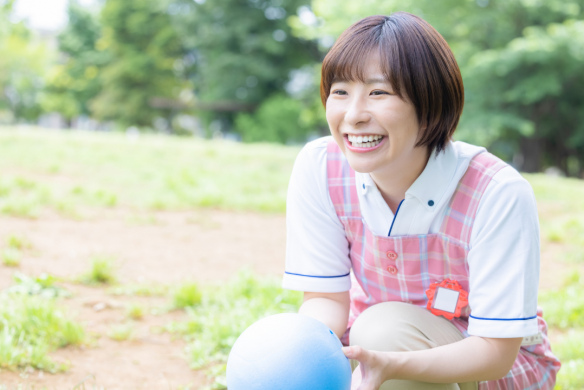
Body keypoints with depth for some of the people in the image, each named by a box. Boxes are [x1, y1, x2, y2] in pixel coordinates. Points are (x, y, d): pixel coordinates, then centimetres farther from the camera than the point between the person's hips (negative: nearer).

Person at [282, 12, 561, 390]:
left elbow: (495, 349, -24)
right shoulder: (319, 167, -16)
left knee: (386, 328, -32)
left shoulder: (500, 193, -28)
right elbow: (326, 298, -10)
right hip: (373, 345, 3)